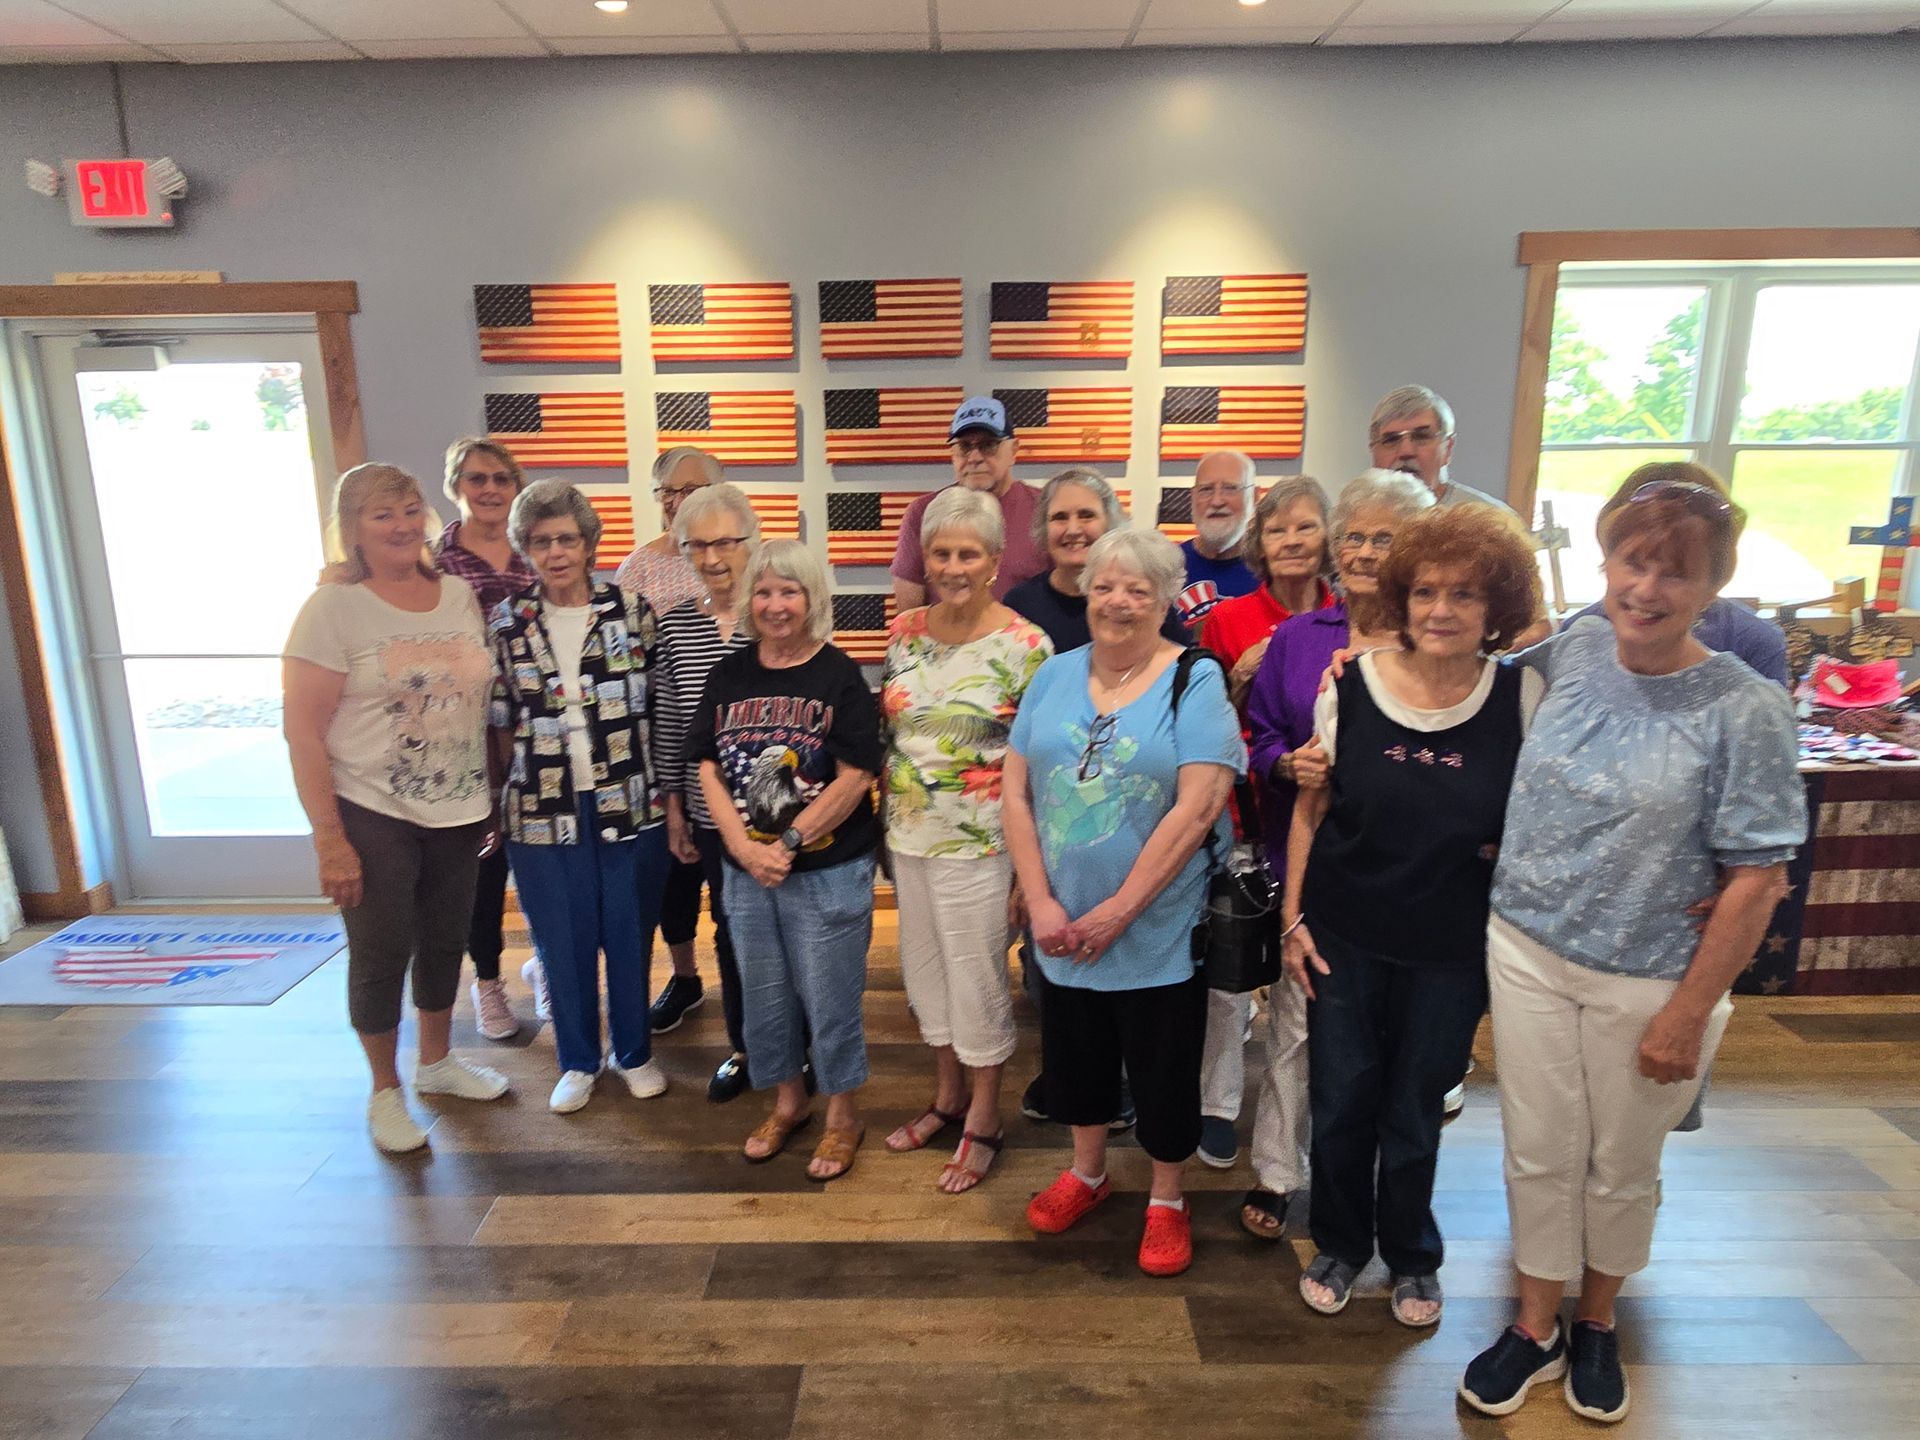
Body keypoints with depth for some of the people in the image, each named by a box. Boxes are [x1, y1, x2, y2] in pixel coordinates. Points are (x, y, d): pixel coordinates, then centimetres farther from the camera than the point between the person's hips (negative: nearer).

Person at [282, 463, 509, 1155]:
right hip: (372, 816, -4)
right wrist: (329, 840, -15)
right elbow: (303, 733, -12)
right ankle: (385, 1091, 28)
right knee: (382, 953, 6)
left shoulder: (460, 595, 3)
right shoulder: (334, 608, -11)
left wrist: (498, 800, 7)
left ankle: (436, 1061, 39)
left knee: (445, 940, 17)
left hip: (459, 811, 4)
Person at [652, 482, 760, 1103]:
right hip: (712, 815, 3)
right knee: (731, 931, 16)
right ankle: (743, 1048, 36)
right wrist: (674, 811, 8)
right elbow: (667, 726, 6)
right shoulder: (674, 626, 1)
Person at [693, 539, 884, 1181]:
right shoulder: (728, 676, 5)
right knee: (763, 997, 17)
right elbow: (709, 769, 3)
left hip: (828, 872, -4)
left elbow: (853, 777, -14)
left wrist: (787, 844, -15)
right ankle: (787, 1102, 40)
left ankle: (843, 1116, 28)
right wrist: (743, 846, -10)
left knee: (829, 999, 6)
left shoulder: (840, 676, -9)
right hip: (745, 871, 5)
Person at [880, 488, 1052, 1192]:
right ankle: (948, 1096, 38)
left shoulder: (1025, 644, -12)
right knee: (926, 967, 17)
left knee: (977, 976, 6)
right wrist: (884, 819, 11)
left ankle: (984, 1119, 27)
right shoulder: (904, 632, 3)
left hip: (979, 842, -5)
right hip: (908, 836, 6)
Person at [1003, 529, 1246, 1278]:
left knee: (1163, 1070, 11)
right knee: (1073, 1054, 20)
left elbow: (1197, 809, -18)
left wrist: (1117, 911, -17)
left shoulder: (1195, 681, -11)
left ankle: (1167, 1201, 37)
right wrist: (1041, 903, -9)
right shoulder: (1054, 676, 2)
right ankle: (1087, 1172, 46)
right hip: (1063, 928, 4)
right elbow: (1015, 793, 0)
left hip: (1159, 930, -4)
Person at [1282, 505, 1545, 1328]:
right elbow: (1309, 809, 0)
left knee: (1414, 1113, 15)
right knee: (1339, 1104, 12)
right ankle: (1339, 1246, 38)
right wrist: (1293, 920, -1)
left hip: (1451, 949, 0)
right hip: (1343, 935, 1)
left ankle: (1413, 1258, 41)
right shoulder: (1351, 684, -7)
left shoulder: (1523, 697, -8)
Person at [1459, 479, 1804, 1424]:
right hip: (1528, 954, 3)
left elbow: (1755, 881, -12)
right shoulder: (1571, 653, -4)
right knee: (1540, 1155, 13)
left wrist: (1686, 1017, -11)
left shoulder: (1744, 708, -14)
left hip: (1648, 982, -2)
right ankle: (1536, 1328, 34)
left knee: (1620, 1168, 17)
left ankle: (1595, 1324, 43)